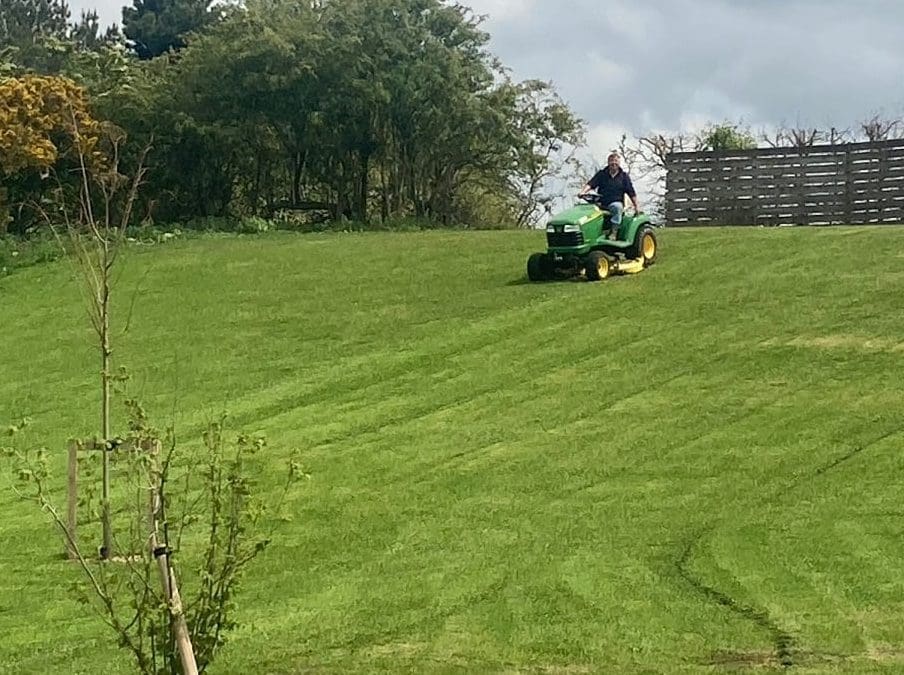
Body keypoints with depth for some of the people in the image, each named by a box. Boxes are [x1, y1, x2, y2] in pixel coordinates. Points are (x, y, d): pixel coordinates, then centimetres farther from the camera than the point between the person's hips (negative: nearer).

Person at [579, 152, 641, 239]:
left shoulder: (624, 176, 12)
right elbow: (591, 184, -1)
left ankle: (613, 232, -35)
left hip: (615, 203, -1)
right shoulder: (601, 174, 13)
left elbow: (631, 193, 9)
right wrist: (583, 192, -20)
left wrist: (636, 206, 2)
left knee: (617, 207, -38)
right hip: (601, 202, 1)